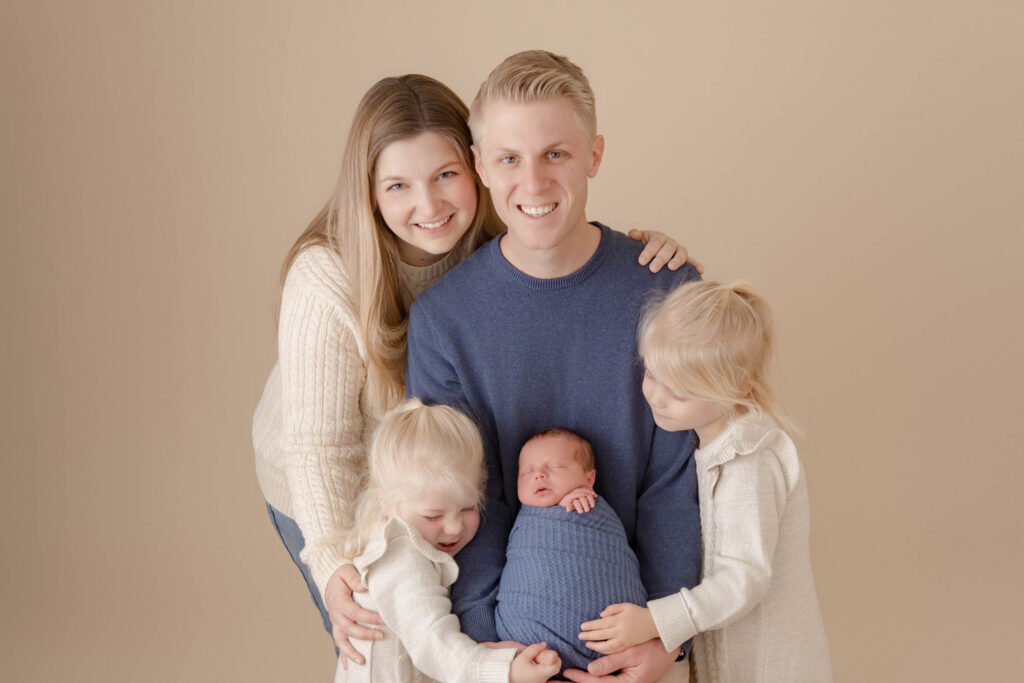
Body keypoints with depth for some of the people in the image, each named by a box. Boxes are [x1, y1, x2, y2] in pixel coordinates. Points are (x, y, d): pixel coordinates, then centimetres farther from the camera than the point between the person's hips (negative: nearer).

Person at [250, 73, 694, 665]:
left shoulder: (499, 239, -22)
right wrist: (332, 561, -43)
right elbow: (319, 444, -30)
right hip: (332, 501, -3)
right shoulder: (325, 283, -34)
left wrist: (646, 252, -32)